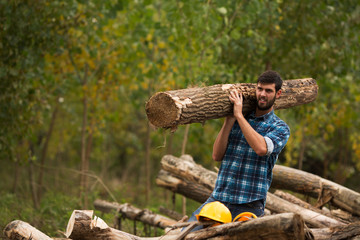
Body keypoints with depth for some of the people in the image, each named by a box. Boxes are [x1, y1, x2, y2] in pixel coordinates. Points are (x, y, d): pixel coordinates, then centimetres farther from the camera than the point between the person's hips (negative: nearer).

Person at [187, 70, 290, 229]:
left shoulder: (280, 128, 3)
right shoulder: (238, 120, 14)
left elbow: (261, 148, -20)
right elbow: (217, 156, 5)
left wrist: (239, 115, -15)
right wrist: (229, 121, -3)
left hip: (249, 205, -3)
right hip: (218, 197, 3)